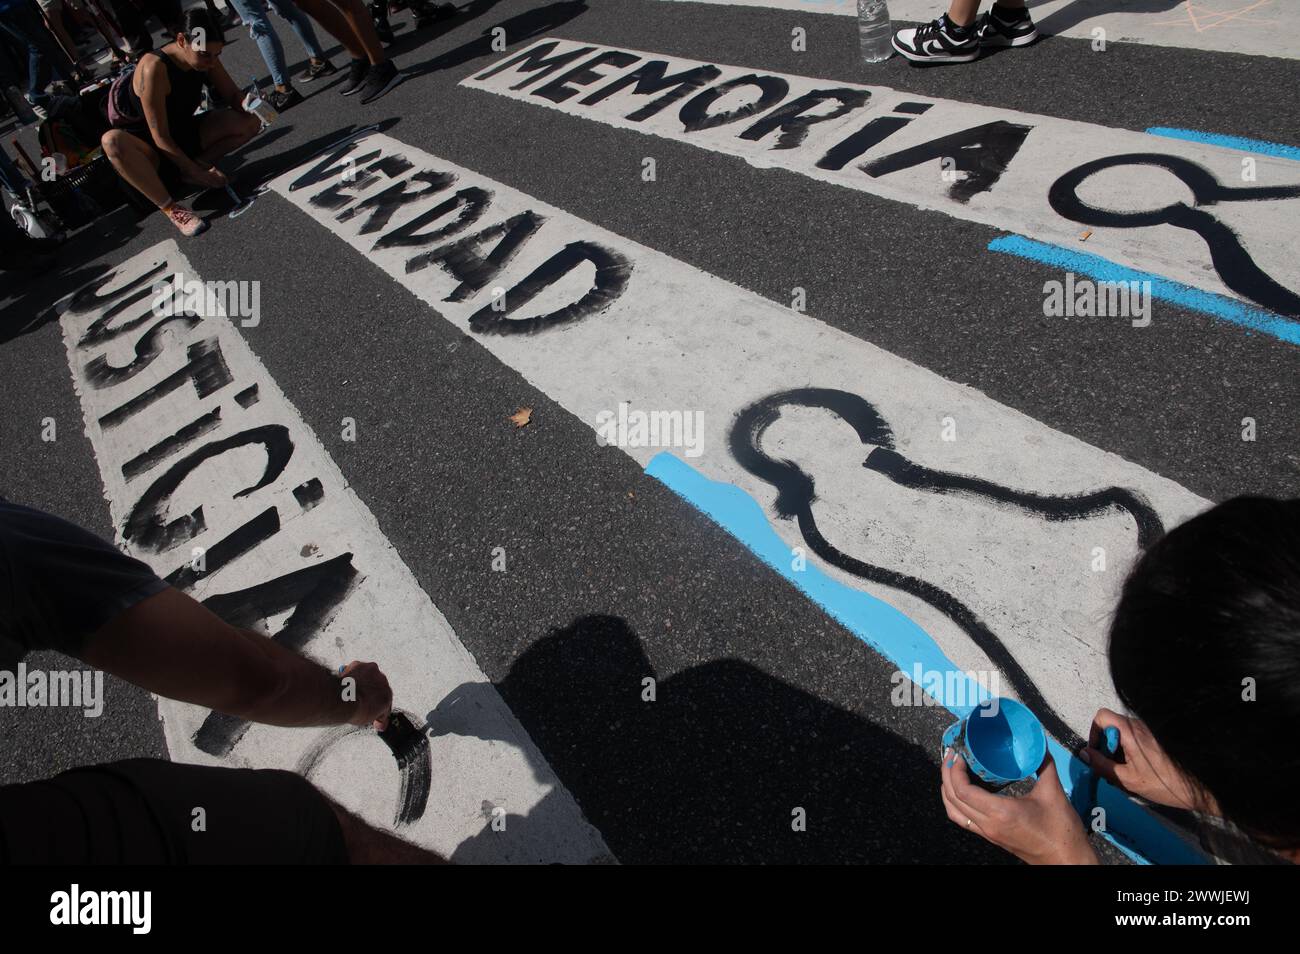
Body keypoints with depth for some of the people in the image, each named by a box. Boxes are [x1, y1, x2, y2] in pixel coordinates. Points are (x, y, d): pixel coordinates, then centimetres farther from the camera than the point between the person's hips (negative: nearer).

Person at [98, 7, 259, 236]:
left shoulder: (205, 58, -14)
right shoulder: (154, 67, -31)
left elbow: (233, 95, -1)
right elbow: (160, 137, -30)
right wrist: (198, 173, -32)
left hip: (185, 133, 6)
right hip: (148, 146, -6)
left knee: (250, 122, -12)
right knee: (111, 141, -41)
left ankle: (186, 168, -12)